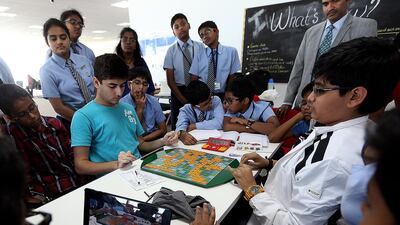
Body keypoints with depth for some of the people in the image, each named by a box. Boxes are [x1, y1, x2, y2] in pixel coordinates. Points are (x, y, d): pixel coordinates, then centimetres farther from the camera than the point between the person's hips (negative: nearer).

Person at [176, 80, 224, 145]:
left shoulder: (216, 100, -10)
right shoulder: (185, 110, -8)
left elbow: (218, 123, -20)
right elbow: (180, 127, -21)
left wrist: (194, 126, -16)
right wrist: (183, 134, -43)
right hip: (196, 143, 1)